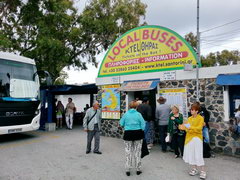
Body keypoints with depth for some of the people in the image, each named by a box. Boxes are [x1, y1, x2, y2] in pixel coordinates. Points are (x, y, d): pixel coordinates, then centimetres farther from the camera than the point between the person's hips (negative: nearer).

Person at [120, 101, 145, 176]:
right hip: (138, 133, 0)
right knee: (137, 152, 12)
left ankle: (127, 170, 16)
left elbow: (121, 124, 1)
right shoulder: (138, 114, -6)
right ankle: (138, 169, 21)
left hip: (128, 134, 0)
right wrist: (141, 131, 8)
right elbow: (143, 125, -6)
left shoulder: (126, 114, -4)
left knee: (128, 152, 11)